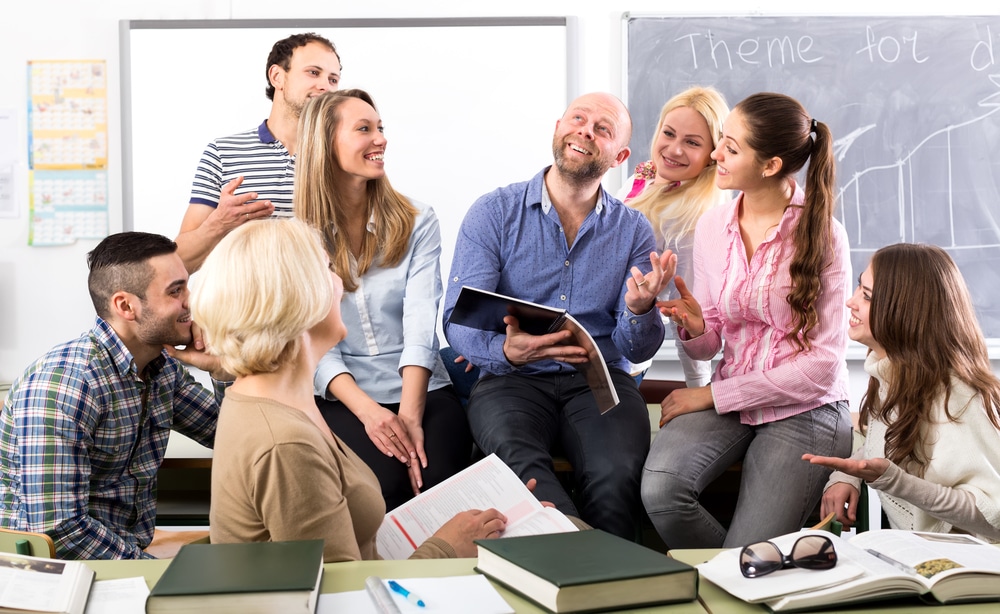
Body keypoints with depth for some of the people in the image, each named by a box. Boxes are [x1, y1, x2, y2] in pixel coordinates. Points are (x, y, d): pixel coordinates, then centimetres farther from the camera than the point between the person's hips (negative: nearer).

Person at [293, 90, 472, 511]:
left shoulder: (417, 224, 5)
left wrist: (410, 414, -21)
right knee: (387, 485, -31)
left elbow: (421, 325, -6)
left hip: (422, 388, 1)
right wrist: (367, 410, -20)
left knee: (440, 484, -29)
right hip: (342, 396, -1)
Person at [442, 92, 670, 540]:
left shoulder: (634, 231, 9)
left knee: (617, 475, -30)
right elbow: (458, 321, -5)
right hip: (512, 379, -1)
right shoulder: (493, 213, 4)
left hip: (600, 380, 2)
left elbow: (637, 350, 4)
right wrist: (508, 349, -27)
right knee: (521, 464, -35)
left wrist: (639, 310, -19)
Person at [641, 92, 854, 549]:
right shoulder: (712, 226, 2)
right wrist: (694, 328, -17)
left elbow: (822, 363, -13)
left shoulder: (822, 236, -12)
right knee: (660, 486, -26)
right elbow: (707, 347, 9)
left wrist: (712, 395, -13)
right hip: (727, 400, 4)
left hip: (805, 408, -4)